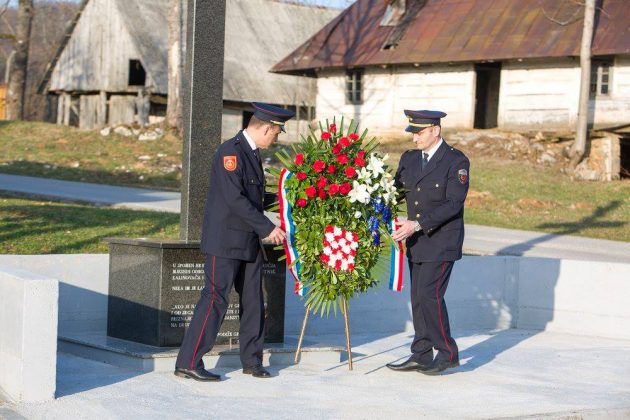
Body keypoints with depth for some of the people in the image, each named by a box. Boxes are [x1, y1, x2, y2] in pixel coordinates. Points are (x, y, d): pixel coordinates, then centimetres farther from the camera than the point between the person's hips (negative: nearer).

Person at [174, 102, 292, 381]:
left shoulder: (252, 153, 14)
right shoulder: (230, 151, -16)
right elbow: (235, 198, -23)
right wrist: (267, 228, -21)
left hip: (249, 243, 9)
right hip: (226, 242, -9)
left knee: (253, 301, 11)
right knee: (215, 299, -9)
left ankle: (252, 360, 21)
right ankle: (188, 363, -5)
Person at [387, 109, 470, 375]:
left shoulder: (456, 162, -10)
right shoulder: (408, 159, 10)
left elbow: (453, 203, -18)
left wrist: (418, 224, -24)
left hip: (441, 242, -7)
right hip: (416, 243, 7)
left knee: (429, 295, -12)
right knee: (418, 298, 8)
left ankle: (447, 353, 1)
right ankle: (421, 356, 15)